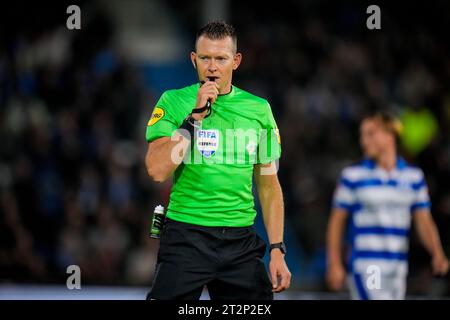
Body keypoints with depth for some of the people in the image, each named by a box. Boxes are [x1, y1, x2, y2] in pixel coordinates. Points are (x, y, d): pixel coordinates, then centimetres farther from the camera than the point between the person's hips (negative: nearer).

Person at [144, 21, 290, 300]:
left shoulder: (259, 109, 8)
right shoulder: (174, 101, 0)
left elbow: (269, 185, 12)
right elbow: (157, 171, -13)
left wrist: (278, 250, 4)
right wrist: (196, 115, -15)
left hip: (241, 242, 3)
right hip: (186, 237, -3)